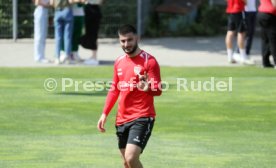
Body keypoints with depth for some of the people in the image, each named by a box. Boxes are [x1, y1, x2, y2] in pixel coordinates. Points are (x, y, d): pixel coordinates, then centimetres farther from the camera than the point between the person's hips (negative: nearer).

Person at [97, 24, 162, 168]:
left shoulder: (149, 61, -8)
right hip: (122, 119, 7)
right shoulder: (119, 62, 12)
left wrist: (148, 88, -35)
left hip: (142, 118, -7)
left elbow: (158, 90, -13)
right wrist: (104, 114, 16)